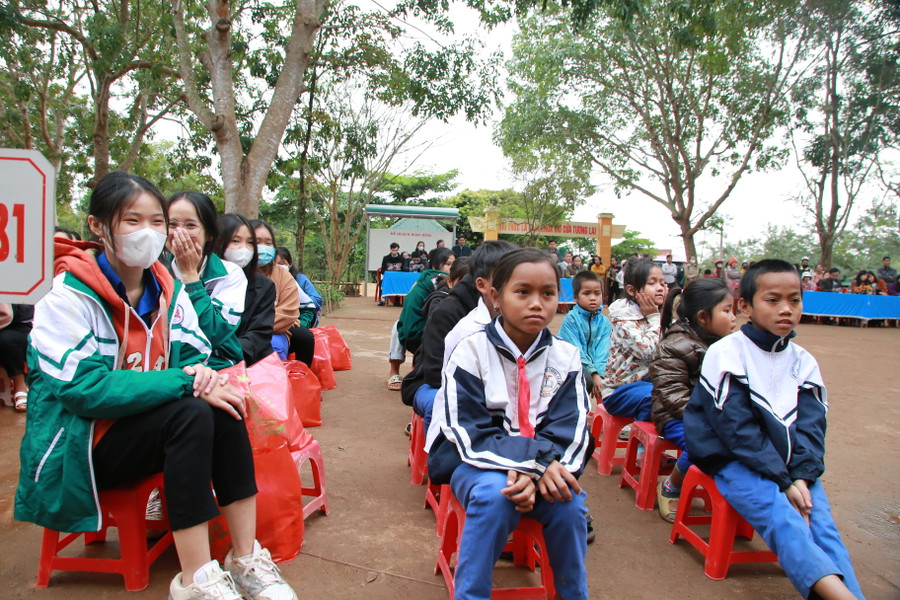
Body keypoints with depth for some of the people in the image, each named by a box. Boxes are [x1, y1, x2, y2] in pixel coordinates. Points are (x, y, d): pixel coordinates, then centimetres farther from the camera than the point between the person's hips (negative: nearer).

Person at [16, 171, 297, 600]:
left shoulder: (167, 289, 3)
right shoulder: (70, 296, -16)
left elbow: (195, 353, 3)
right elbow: (84, 388, -25)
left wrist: (202, 374, -22)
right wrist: (185, 383, -30)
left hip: (142, 425, 6)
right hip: (80, 445, -6)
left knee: (223, 408, -22)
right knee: (192, 412, -30)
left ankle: (246, 559, -15)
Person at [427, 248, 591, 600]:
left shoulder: (566, 357, -2)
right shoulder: (470, 352, -12)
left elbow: (571, 431, -6)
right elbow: (470, 434, -16)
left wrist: (538, 470, -27)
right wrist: (533, 460, -30)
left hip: (544, 466, 3)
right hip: (477, 461, -2)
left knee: (569, 501, -25)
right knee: (494, 494, -33)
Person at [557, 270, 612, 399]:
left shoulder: (604, 322, 5)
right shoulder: (571, 319, -8)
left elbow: (603, 352, -5)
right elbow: (576, 351, -15)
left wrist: (599, 373, -22)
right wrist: (593, 373, -23)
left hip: (597, 367, 5)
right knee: (588, 380, -32)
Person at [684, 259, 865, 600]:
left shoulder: (803, 362, 10)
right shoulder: (726, 354, -8)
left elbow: (811, 425, 4)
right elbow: (737, 429, -13)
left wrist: (802, 475, -13)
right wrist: (783, 480, -15)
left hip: (788, 463, 6)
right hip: (734, 460, -6)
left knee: (821, 522, -17)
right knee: (782, 518, -28)